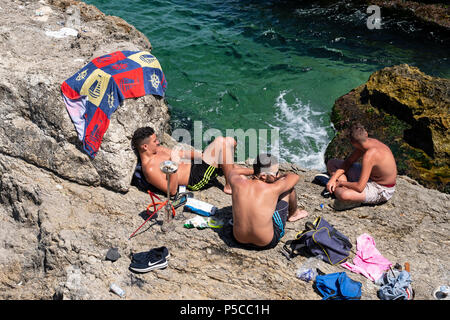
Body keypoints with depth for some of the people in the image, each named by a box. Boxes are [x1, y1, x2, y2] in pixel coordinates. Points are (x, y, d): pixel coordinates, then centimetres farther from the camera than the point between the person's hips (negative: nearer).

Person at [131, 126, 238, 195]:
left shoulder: (156, 149, 8)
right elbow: (172, 191, -21)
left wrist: (204, 156, 8)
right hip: (198, 179, -10)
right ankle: (230, 185, -13)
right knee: (220, 141, -22)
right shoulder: (149, 169, -20)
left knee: (230, 141, 3)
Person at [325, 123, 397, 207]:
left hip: (380, 190, -9)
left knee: (343, 195, -40)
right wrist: (333, 178, -11)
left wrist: (341, 183, -17)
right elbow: (348, 162, 2)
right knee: (331, 163, 6)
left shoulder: (369, 155, -35)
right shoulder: (367, 142, -9)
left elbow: (359, 187, -34)